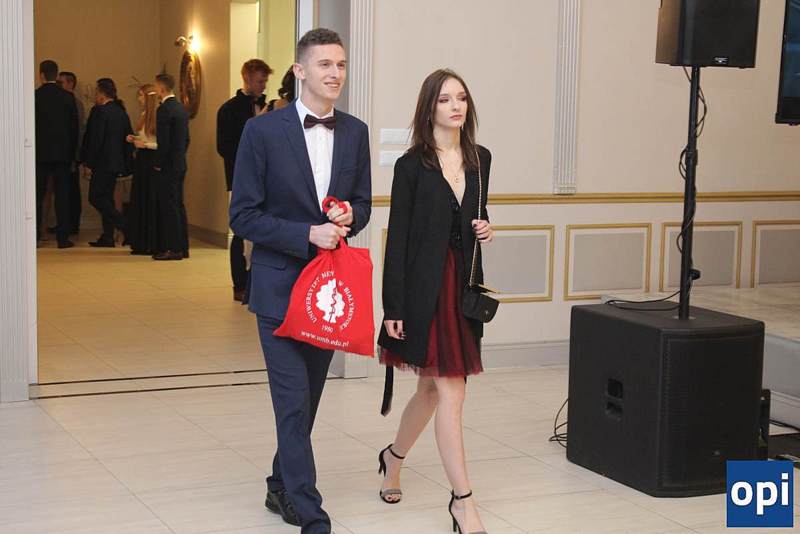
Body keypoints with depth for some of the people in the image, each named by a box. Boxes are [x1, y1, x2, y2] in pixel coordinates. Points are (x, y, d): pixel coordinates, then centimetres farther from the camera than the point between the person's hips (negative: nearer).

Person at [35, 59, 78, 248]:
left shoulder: (34, 96, -6)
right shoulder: (68, 97, -1)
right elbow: (74, 127, 3)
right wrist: (72, 153, 10)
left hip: (40, 152, -1)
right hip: (62, 152, 1)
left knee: (37, 195, 6)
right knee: (62, 195, 4)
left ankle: (34, 236, 7)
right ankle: (63, 237, 2)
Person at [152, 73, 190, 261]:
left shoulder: (164, 109, -15)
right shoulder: (182, 108, 12)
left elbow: (163, 141, -19)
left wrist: (158, 164, -10)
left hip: (168, 167, -9)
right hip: (180, 164, 9)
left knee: (169, 207, -5)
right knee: (178, 205, 12)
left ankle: (173, 249, -4)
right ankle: (182, 247, 16)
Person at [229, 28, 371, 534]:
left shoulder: (355, 132, 5)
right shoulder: (263, 130, -9)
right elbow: (243, 214, -9)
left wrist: (351, 215, -11)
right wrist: (308, 235, -20)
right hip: (281, 284, -5)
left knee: (308, 397, 15)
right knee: (293, 401, -6)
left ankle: (283, 488, 33)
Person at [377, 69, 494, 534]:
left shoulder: (480, 159, 9)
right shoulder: (412, 165, -7)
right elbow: (398, 237, -9)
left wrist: (486, 229, -1)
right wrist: (393, 308, -12)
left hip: (464, 284, 6)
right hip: (425, 286, -6)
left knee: (434, 388, 15)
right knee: (449, 392, -7)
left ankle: (394, 457, 40)